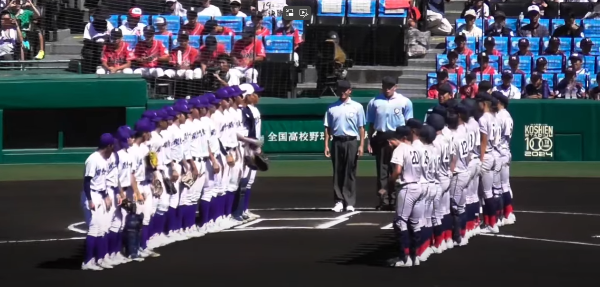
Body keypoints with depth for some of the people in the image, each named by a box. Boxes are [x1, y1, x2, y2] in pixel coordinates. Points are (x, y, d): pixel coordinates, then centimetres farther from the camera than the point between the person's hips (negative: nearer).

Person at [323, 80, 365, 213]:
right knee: (337, 173, 4)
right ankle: (339, 201, 7)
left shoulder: (357, 107, 4)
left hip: (351, 142, -2)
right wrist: (326, 145, 2)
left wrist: (361, 145, -6)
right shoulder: (332, 108, 10)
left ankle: (350, 202, 1)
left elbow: (361, 127, 2)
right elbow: (327, 127, 10)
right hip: (337, 142, 2)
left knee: (350, 173, -1)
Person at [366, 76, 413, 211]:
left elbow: (408, 123, 5)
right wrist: (370, 141, 3)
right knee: (382, 170, 1)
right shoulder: (374, 102, 5)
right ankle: (384, 200, 3)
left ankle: (396, 199, 6)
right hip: (381, 138, 1)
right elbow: (371, 123, 8)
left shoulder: (404, 102, 2)